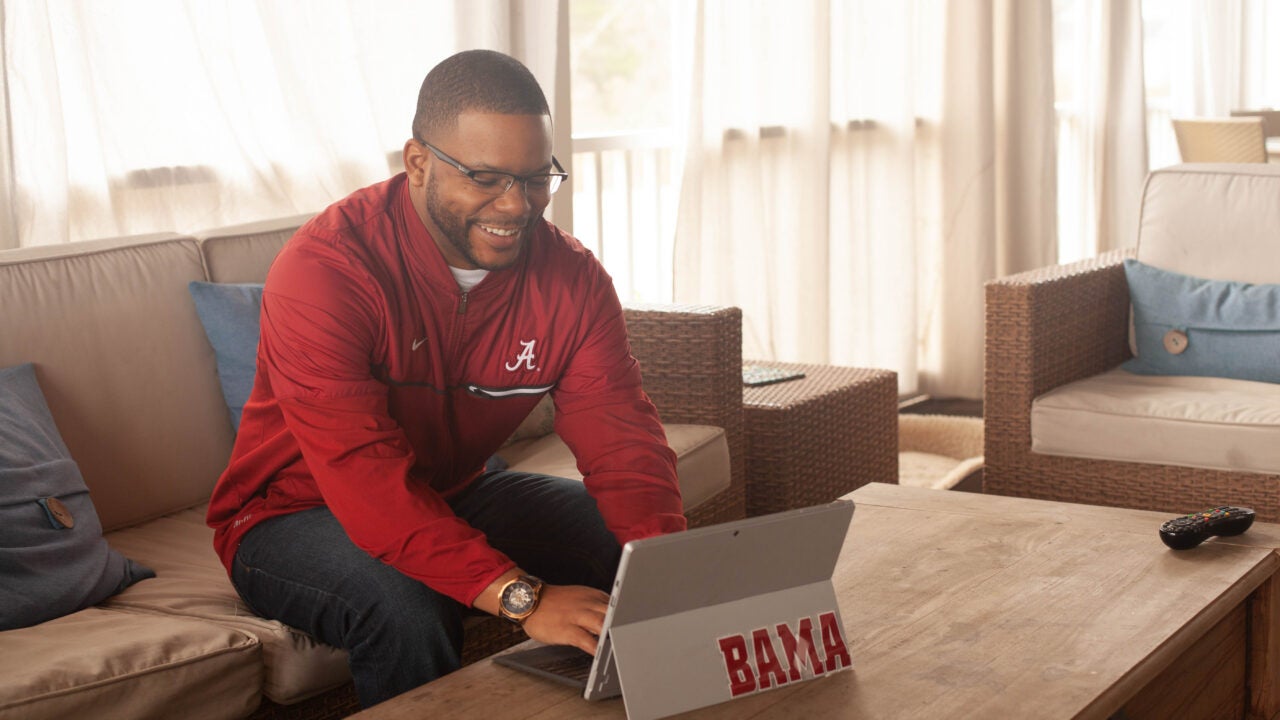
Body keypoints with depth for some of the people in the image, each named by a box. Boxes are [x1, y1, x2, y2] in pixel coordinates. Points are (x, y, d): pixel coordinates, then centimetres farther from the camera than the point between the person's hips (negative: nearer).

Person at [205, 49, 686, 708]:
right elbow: (364, 475, -37)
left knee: (642, 549, -8)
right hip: (296, 512, -5)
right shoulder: (323, 269, -28)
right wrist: (522, 597, -47)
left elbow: (621, 438, -17)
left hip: (456, 496, 6)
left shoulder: (571, 278, -10)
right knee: (407, 611, -36)